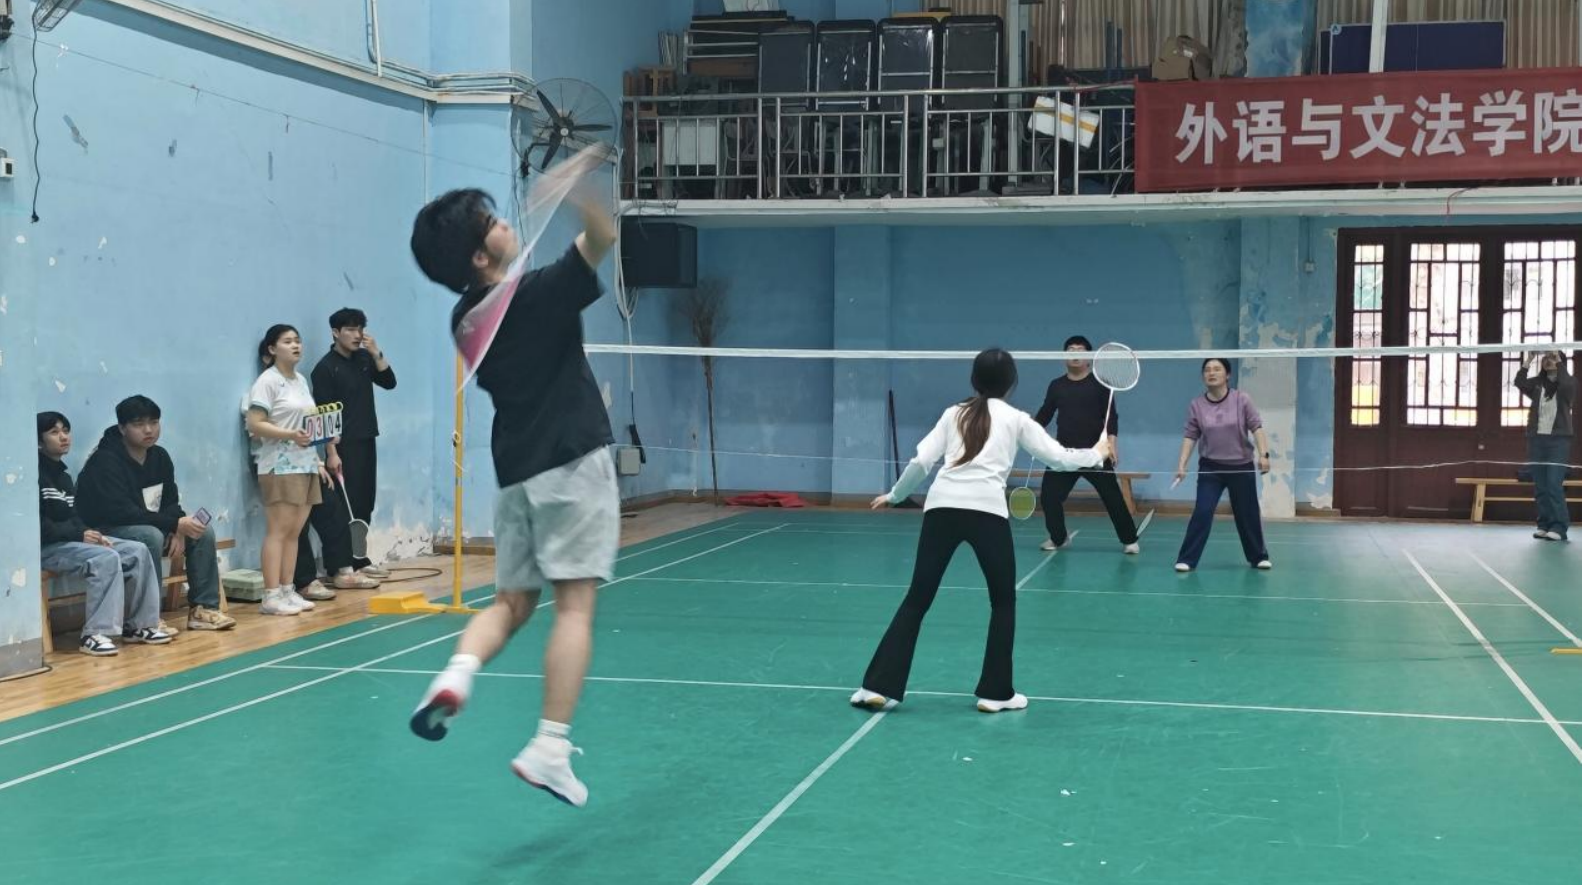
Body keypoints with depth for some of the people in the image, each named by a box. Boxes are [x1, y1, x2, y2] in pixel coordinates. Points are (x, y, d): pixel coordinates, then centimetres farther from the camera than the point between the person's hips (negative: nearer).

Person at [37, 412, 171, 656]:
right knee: (106, 559, -32)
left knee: (137, 551, -5)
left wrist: (90, 534, -2)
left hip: (72, 540, 9)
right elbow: (35, 523, -17)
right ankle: (94, 634, -32)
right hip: (46, 546, -9)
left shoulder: (64, 475, 20)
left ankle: (137, 624, -1)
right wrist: (79, 534, -20)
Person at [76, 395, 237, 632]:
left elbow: (171, 503, 8)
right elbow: (122, 513, -29)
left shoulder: (160, 456, 4)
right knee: (150, 536, -36)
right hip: (107, 532, -8)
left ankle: (202, 609, -6)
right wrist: (175, 525, -30)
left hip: (151, 528, 8)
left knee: (204, 531, -7)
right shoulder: (105, 462, -21)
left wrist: (178, 531, -15)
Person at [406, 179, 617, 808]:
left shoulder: (467, 319, 8)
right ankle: (549, 749, -13)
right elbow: (604, 237, -15)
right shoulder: (543, 293, -11)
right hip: (572, 461, -6)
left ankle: (456, 675, -16)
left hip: (515, 468, 7)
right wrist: (579, 188, -31)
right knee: (574, 605, -7)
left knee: (511, 601, 13)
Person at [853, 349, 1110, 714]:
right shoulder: (1016, 419, 13)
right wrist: (1097, 453, 31)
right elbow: (1059, 457, 13)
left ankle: (879, 686, 2)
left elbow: (921, 462, 12)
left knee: (917, 599, 7)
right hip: (986, 510, -2)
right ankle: (995, 692, 14)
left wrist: (894, 495, 26)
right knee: (1003, 602, 16)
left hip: (941, 506, 3)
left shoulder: (954, 414, 19)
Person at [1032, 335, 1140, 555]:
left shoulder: (1099, 384, 0)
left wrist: (1111, 441, -17)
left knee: (1113, 497, -1)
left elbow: (1111, 415, -4)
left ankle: (1129, 539, 15)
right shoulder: (1056, 385, 9)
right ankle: (1058, 538, 20)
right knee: (1048, 495, -1)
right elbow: (1045, 414, 10)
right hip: (1064, 452, 3)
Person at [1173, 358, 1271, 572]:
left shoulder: (1242, 400, -7)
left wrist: (1263, 454, -20)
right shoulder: (1196, 405, -4)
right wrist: (1182, 465, -10)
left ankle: (1258, 557, 30)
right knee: (1202, 512, -11)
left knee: (1247, 514, 11)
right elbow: (1190, 436, -2)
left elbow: (1256, 427, -8)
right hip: (1210, 468, 0)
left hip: (1241, 467, 0)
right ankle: (1186, 559, -7)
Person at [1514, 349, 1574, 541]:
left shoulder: (1568, 383, 1)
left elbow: (1567, 384, -22)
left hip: (1558, 440, -4)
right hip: (1537, 439, 4)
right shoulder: (1536, 383, 9)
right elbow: (1520, 383, -9)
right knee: (1540, 486, 3)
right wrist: (1528, 360, -16)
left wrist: (1558, 360, -18)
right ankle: (1544, 525, 9)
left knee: (1554, 484, -12)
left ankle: (1559, 528, -12)